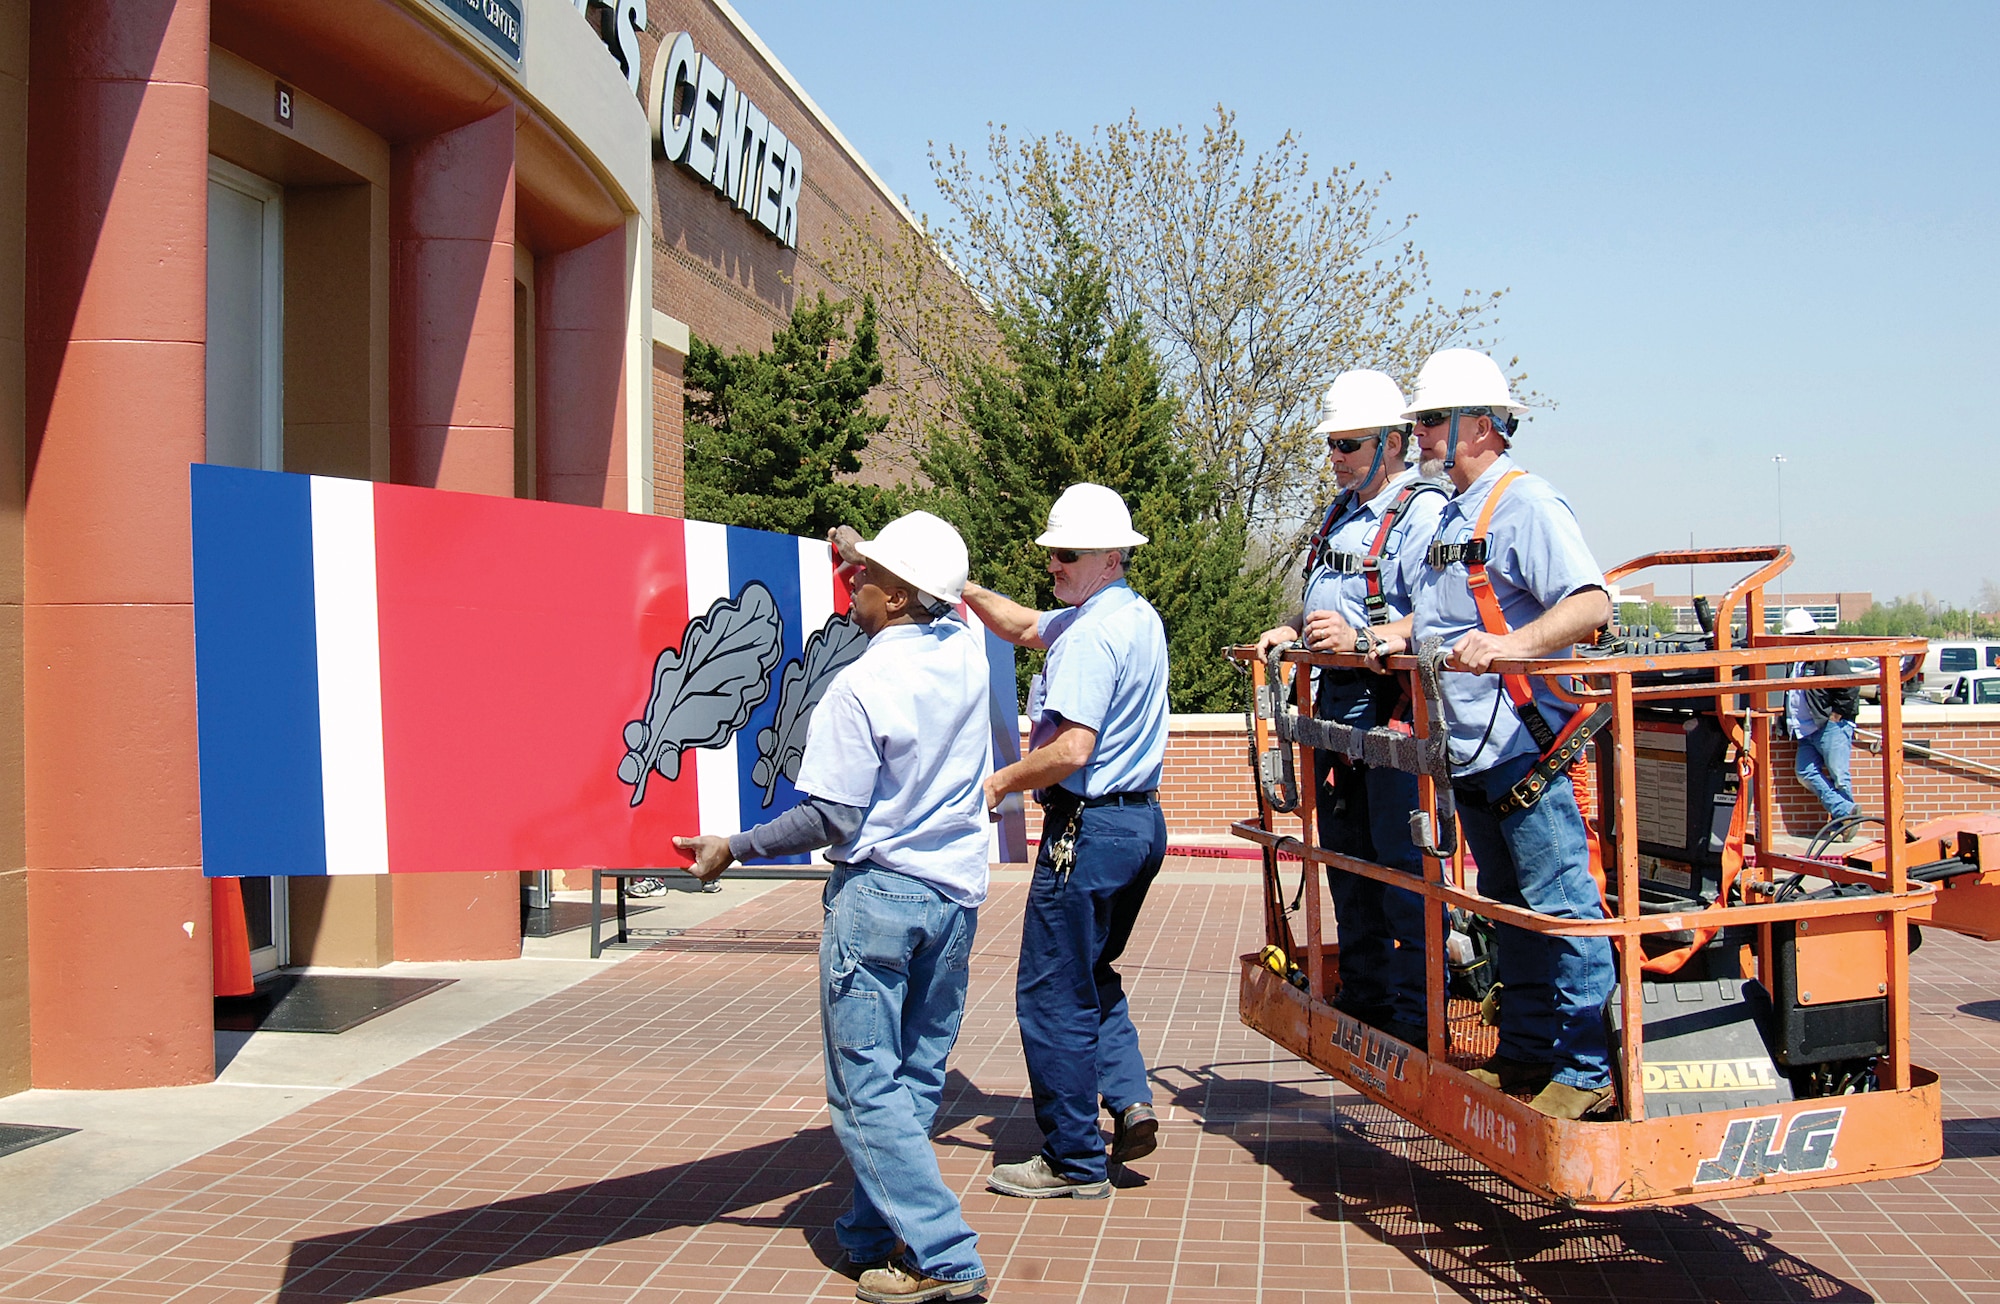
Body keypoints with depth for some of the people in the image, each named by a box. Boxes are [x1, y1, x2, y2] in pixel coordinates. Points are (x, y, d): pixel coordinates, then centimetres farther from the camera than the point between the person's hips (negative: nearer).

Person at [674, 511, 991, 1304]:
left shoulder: (859, 687, -18)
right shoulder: (964, 652, 1)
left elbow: (832, 820, -17)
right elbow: (940, 604, 27)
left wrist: (733, 848, -6)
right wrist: (862, 552, 37)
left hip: (878, 894, -7)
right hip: (956, 892, 8)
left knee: (865, 1088, 0)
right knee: (916, 1077, 14)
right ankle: (873, 1235, 26)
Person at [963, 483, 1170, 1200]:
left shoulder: (1090, 635, -18)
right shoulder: (1140, 617, 13)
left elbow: (1071, 750, -27)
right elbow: (1026, 627, 23)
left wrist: (1000, 781, -11)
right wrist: (966, 589, 11)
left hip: (1088, 827, -10)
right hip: (1143, 820, 10)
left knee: (1052, 994, 1)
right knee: (1092, 974, 25)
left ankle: (1074, 1160, 10)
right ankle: (1129, 1099, 11)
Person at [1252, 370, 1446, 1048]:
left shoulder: (1423, 511, -11)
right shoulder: (1341, 511, 18)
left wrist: (1359, 638, -32)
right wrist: (1293, 628, 13)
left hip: (1396, 707, -9)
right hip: (1337, 704, 9)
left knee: (1403, 865, -6)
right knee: (1346, 859, 16)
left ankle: (1416, 1016, 2)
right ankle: (1363, 997, 28)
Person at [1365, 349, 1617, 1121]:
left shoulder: (1525, 503, -11)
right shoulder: (1452, 516, 19)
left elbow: (1590, 603, -24)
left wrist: (1509, 645, -37)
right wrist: (1386, 641, 13)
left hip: (1526, 751, -10)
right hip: (1469, 755, 10)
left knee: (1561, 910, -6)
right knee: (1509, 910, 16)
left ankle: (1587, 1071, 1)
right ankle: (1527, 1053, 26)